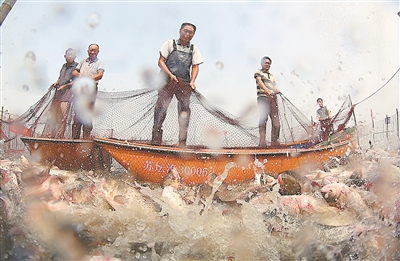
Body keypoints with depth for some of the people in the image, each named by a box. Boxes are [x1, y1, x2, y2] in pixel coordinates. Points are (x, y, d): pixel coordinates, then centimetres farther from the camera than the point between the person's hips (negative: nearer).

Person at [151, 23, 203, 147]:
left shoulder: (194, 49, 16)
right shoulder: (170, 44, 8)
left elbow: (195, 67, 13)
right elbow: (161, 62, 3)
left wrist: (192, 81, -4)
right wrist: (170, 75, -11)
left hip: (184, 83, 2)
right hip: (167, 80, -2)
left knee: (184, 108, -7)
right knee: (162, 105, -13)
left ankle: (182, 141, -4)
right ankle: (156, 137, -11)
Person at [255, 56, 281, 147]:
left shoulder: (271, 75, 30)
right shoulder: (258, 72, 12)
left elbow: (274, 87, 21)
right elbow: (259, 81, -6)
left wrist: (277, 90, -5)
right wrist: (267, 90, -24)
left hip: (272, 98, 6)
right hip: (262, 97, -6)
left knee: (276, 121, -4)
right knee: (263, 119, -15)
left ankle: (274, 142, -1)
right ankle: (262, 142, -18)